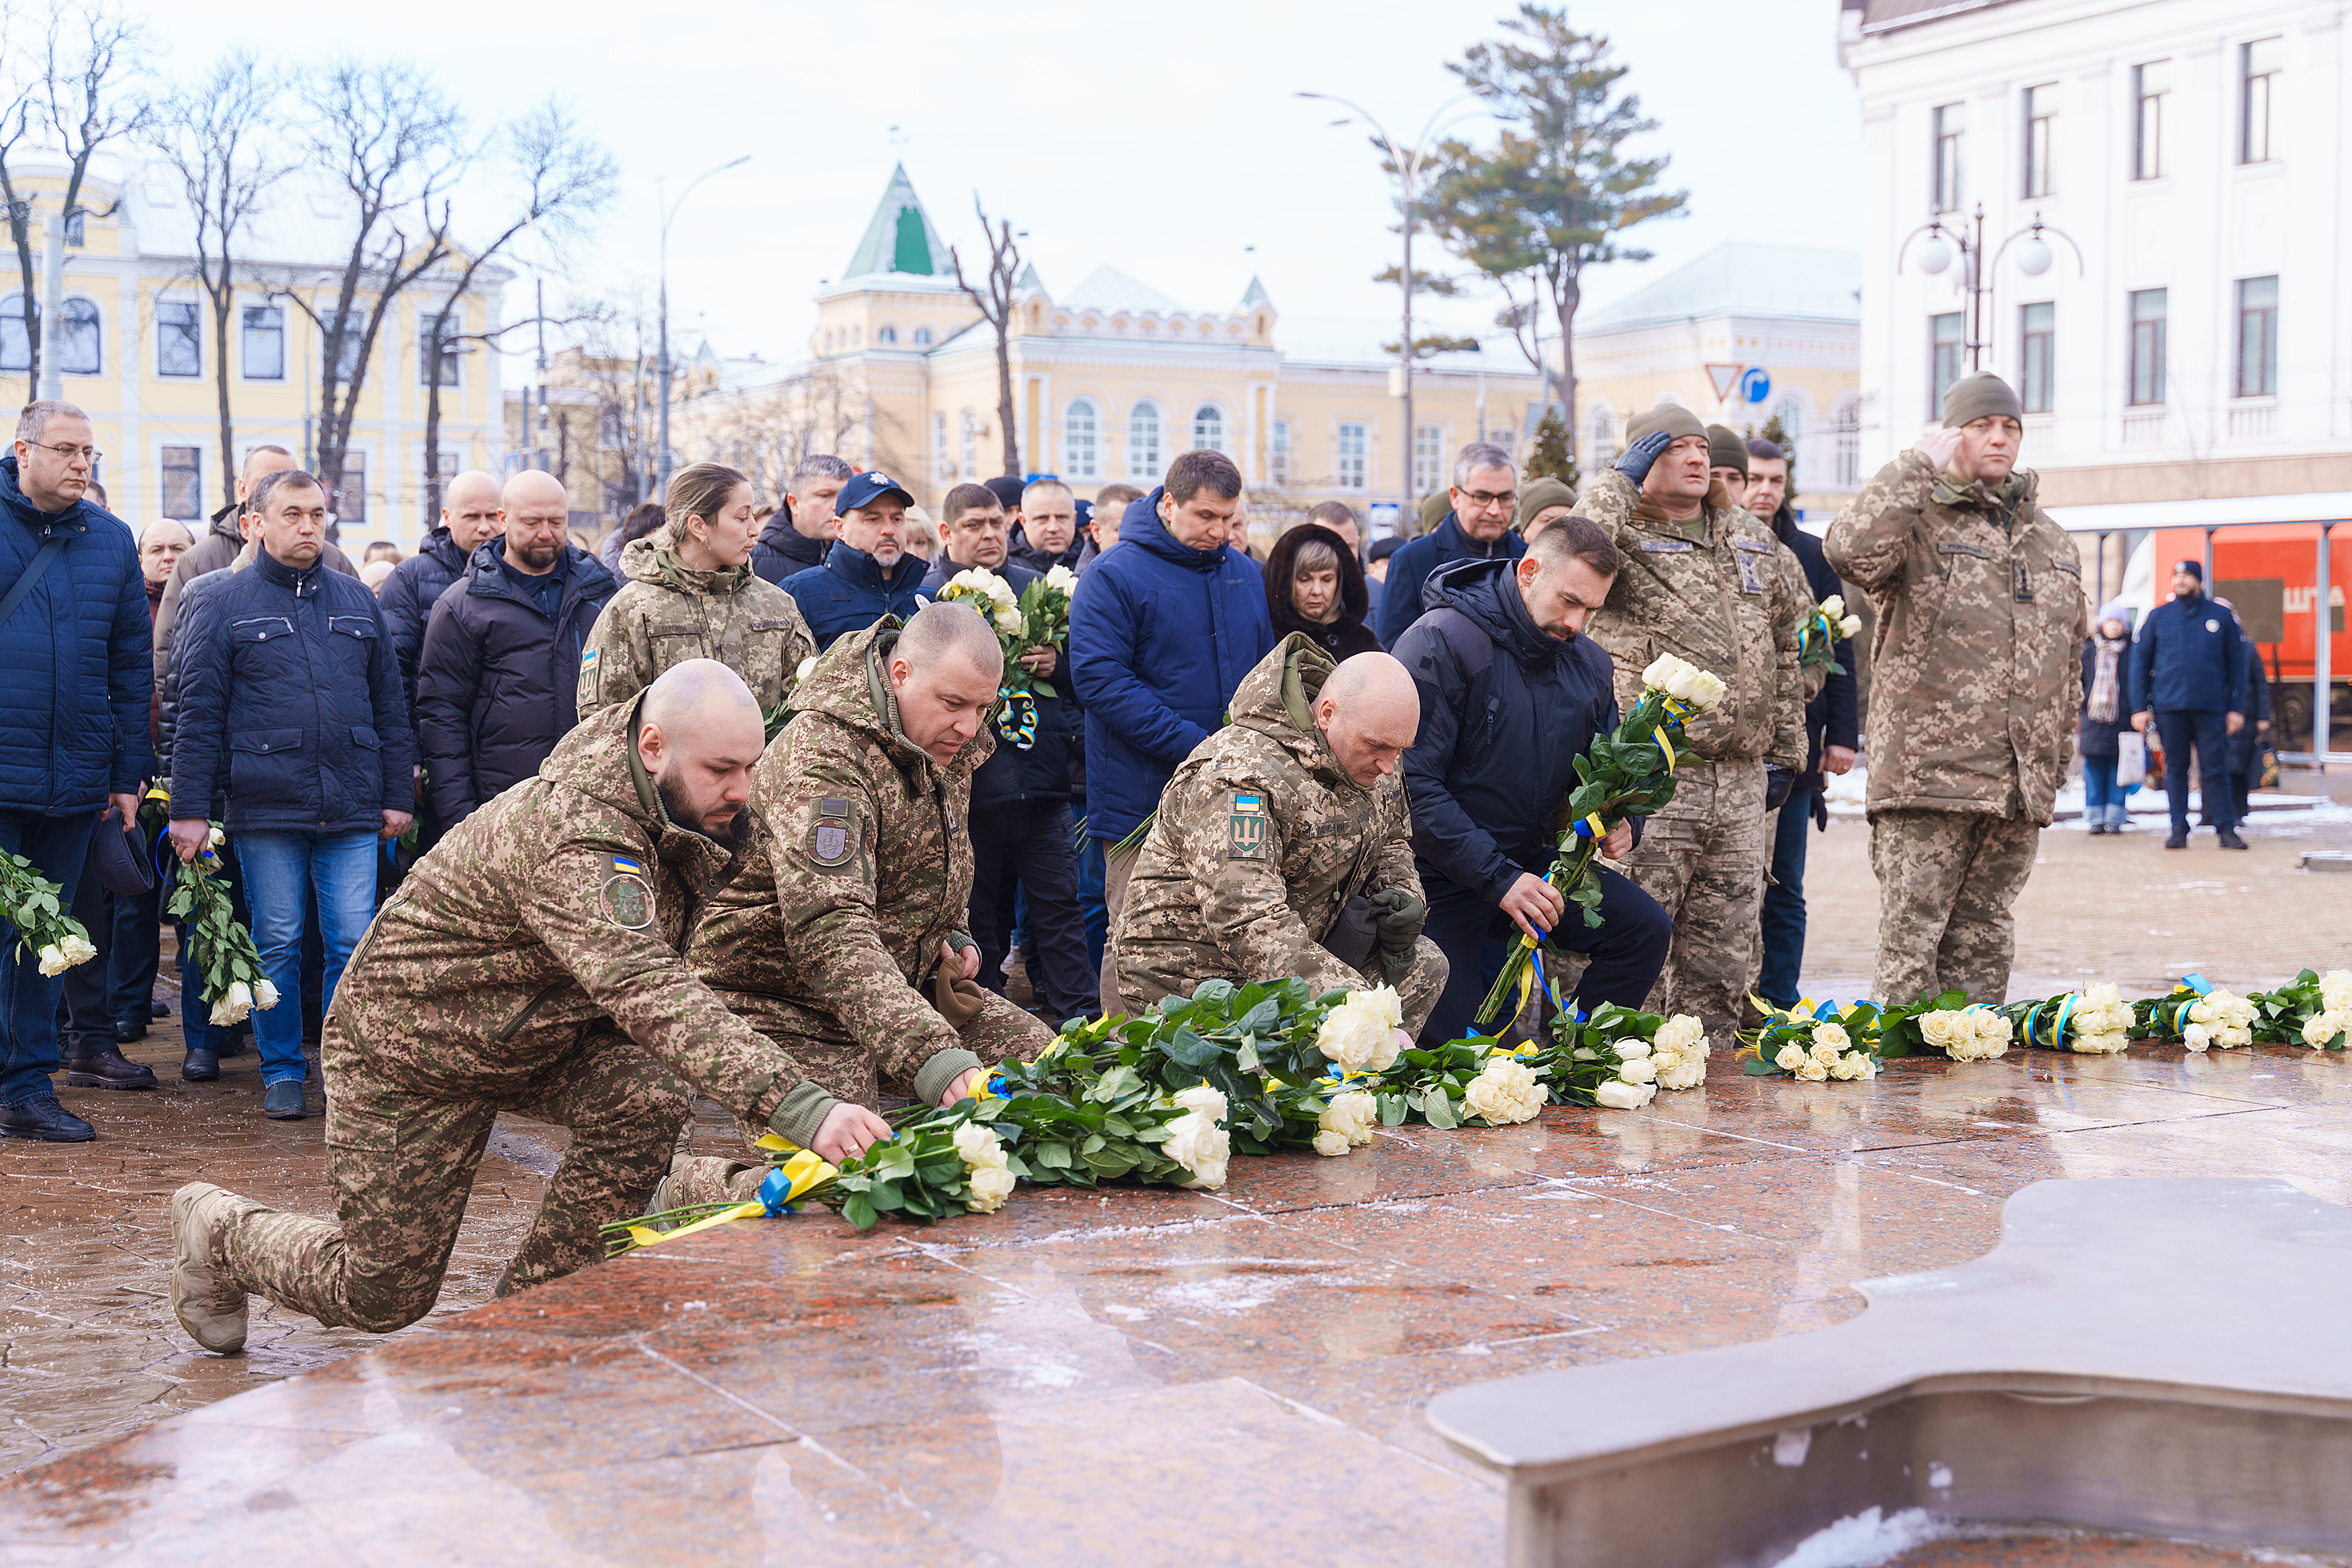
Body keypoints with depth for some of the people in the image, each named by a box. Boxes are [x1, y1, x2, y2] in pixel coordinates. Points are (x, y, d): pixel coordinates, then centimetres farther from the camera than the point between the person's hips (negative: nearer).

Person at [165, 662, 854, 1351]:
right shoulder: (576, 846, -39)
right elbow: (646, 992, -53)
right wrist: (799, 1108, -60)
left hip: (532, 1033, 8)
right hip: (404, 1049, -8)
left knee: (645, 1097, -22)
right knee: (383, 1297, 4)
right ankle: (214, 1228, 35)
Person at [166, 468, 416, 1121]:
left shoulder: (356, 600, 12)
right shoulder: (226, 604, 3)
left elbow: (390, 704, 14)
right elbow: (198, 713, 1)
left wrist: (398, 794, 10)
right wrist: (189, 809, -3)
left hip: (352, 810, 2)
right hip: (266, 809, -2)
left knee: (353, 945, 0)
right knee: (277, 946, 5)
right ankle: (282, 1073, 16)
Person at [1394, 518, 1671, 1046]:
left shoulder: (1590, 663, 4)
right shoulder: (1440, 643, -19)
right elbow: (1412, 783, -24)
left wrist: (1621, 824, -9)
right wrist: (1496, 878, -28)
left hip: (1535, 859, 6)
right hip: (1441, 877, -6)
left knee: (1646, 928, -11)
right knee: (1450, 1035, -15)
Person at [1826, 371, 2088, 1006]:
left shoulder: (2053, 543, 20)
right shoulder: (1918, 523, 1)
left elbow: (2068, 662, 25)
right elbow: (1852, 550, -23)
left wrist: (2058, 758, 20)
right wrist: (1914, 467, -13)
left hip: (2020, 788, 6)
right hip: (1927, 781, -5)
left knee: (1983, 943, 10)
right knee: (1911, 942, -6)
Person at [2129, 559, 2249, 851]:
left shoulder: (2221, 617, 7)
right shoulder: (2158, 617, 8)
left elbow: (2237, 663, 9)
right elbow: (2139, 661, 9)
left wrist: (2237, 708, 3)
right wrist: (2140, 707, 2)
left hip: (2210, 707, -1)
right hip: (2169, 705, 1)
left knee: (2215, 770, -1)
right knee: (2175, 770, 4)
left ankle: (2226, 829, 5)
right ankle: (2179, 830, 10)